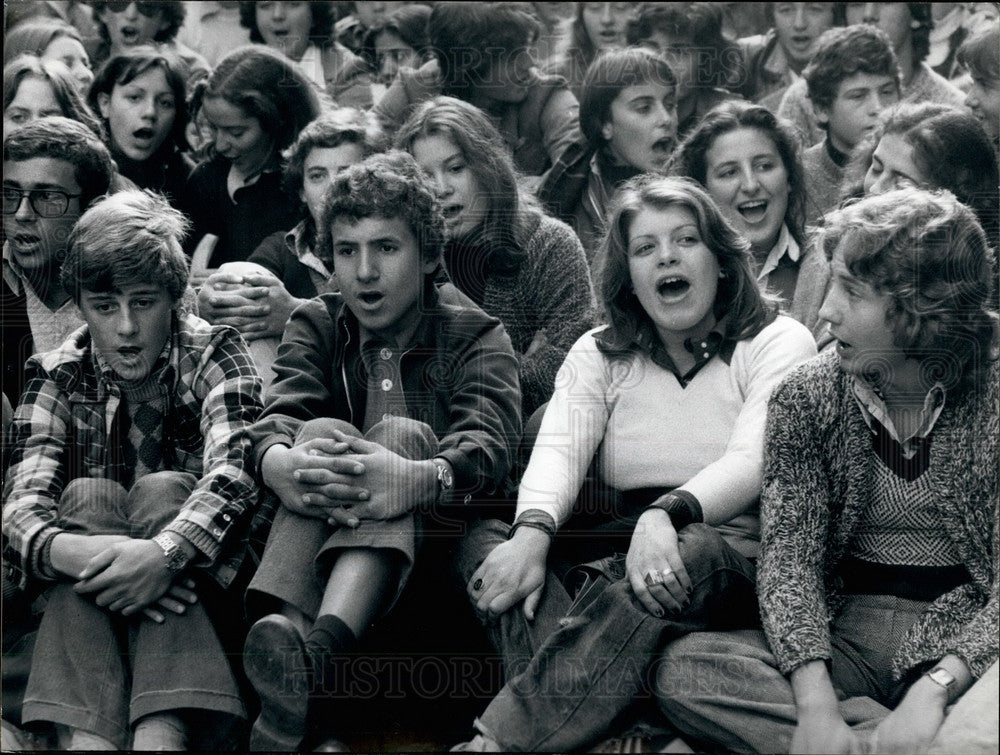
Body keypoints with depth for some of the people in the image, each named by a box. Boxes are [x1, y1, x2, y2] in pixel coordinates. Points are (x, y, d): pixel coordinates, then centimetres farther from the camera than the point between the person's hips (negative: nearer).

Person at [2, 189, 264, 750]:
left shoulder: (215, 353, -4)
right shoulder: (58, 377, 0)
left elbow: (231, 471, -23)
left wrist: (164, 552, -43)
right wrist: (68, 549, -40)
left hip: (199, 575, -1)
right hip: (87, 606, 1)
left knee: (163, 490, -26)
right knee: (86, 497, -24)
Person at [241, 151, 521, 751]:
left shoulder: (475, 335, 8)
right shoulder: (316, 326, 17)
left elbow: (488, 440, -14)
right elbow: (280, 415, -5)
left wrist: (424, 479, -40)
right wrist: (279, 463, -33)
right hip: (319, 546, 2)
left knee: (402, 432, -29)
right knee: (323, 429, -24)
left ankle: (320, 646, -58)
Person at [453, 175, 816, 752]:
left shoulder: (778, 343, 4)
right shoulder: (599, 354, 16)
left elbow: (750, 463, -12)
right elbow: (557, 452, -1)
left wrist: (665, 516, -33)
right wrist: (533, 532, -24)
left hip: (733, 553, -4)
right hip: (617, 547, 4)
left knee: (687, 556, -39)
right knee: (486, 542, -21)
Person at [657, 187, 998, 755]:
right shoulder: (806, 397, 3)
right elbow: (789, 557, -6)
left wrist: (934, 688, -28)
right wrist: (816, 703, -23)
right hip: (848, 635, 5)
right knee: (683, 670, -24)